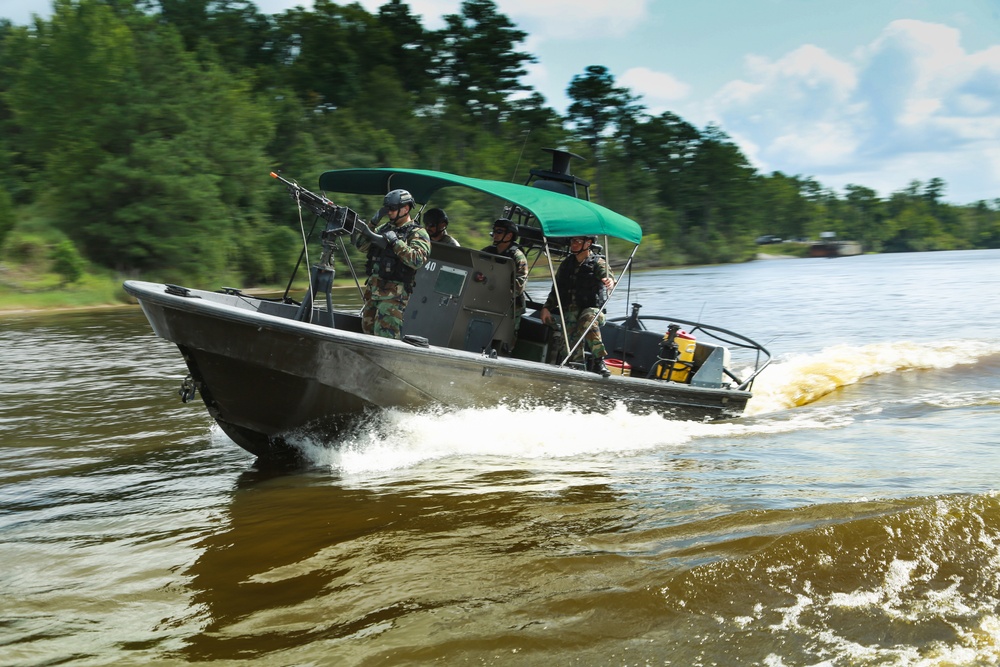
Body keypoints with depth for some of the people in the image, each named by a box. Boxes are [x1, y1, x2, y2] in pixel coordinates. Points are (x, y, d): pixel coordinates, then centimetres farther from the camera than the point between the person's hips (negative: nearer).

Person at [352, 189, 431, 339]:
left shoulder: (418, 233, -5)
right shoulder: (385, 228, 17)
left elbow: (417, 260, -20)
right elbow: (363, 246, 16)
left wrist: (396, 242, -20)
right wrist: (360, 230, -4)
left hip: (394, 293, -8)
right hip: (372, 290, 8)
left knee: (385, 334, -14)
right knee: (368, 329, 12)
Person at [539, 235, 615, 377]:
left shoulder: (597, 263, 2)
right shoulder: (567, 264, 17)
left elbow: (606, 277, -20)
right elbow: (556, 289, 22)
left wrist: (610, 281, -46)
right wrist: (546, 308, 8)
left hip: (591, 308, -4)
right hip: (570, 310, 4)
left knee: (588, 321, -37)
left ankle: (598, 361, -38)